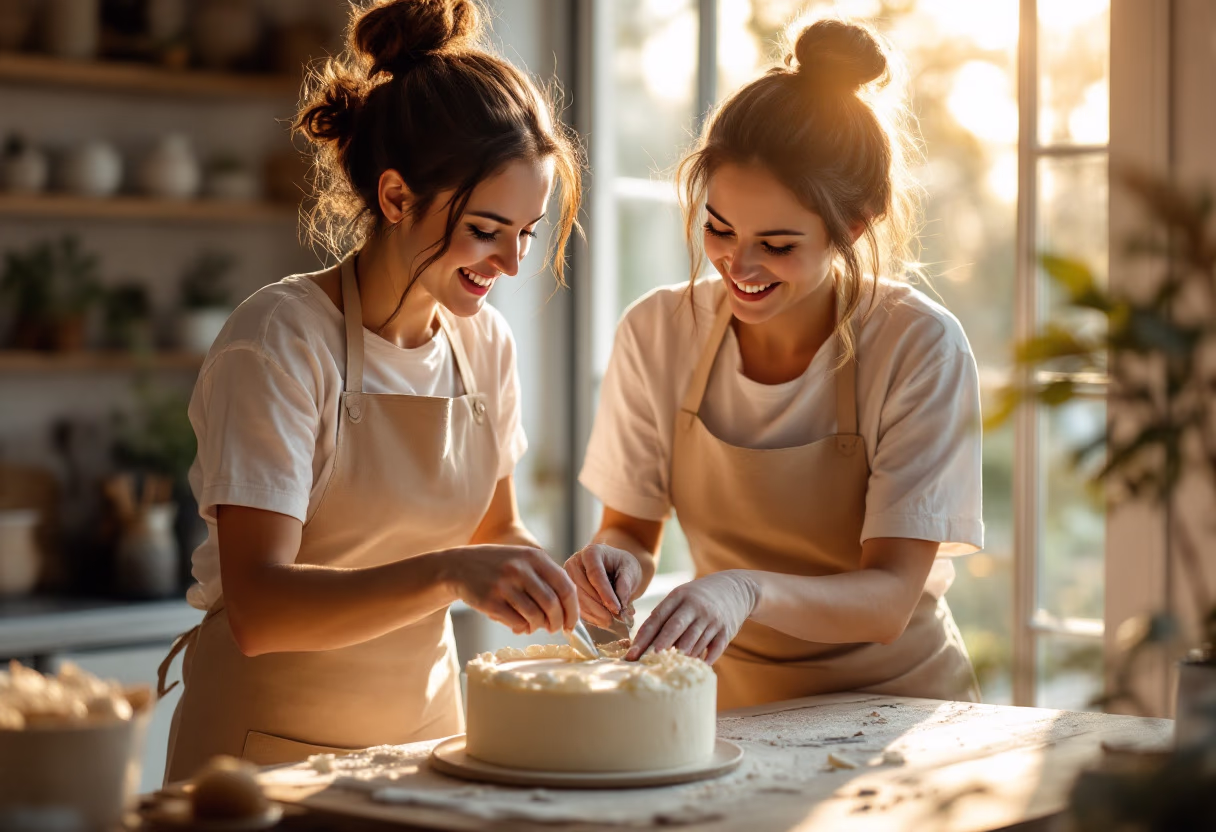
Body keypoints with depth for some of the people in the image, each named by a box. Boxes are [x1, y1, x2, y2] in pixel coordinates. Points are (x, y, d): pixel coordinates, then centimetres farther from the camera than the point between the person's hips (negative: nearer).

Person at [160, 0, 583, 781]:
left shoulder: (485, 343, 0)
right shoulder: (281, 342, -18)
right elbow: (256, 609, -26)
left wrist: (556, 573, -7)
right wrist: (447, 573, -39)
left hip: (425, 727, 5)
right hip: (271, 739, -5)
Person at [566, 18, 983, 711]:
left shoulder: (920, 348, -15)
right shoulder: (659, 332, -6)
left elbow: (888, 601, -19)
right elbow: (633, 528, 5)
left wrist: (747, 589, -37)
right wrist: (616, 559, -18)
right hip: (731, 701, 3)